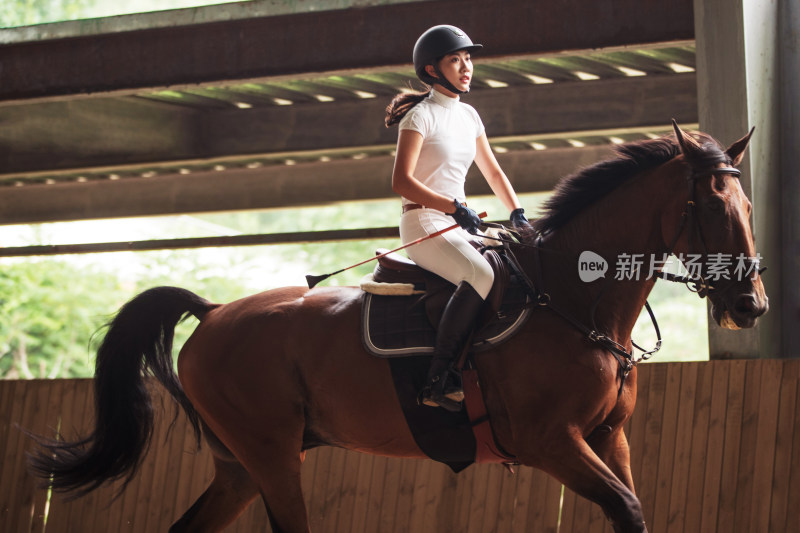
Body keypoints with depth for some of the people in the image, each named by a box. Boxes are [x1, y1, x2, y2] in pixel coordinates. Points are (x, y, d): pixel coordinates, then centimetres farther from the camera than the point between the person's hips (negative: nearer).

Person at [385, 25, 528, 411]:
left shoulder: (468, 116, 17)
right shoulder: (422, 116, -6)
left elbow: (493, 173, 23)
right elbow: (401, 181, -15)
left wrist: (517, 213, 7)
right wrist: (452, 206, -24)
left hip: (458, 226, 8)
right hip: (423, 224, -8)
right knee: (482, 276, -34)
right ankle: (438, 381, -35)